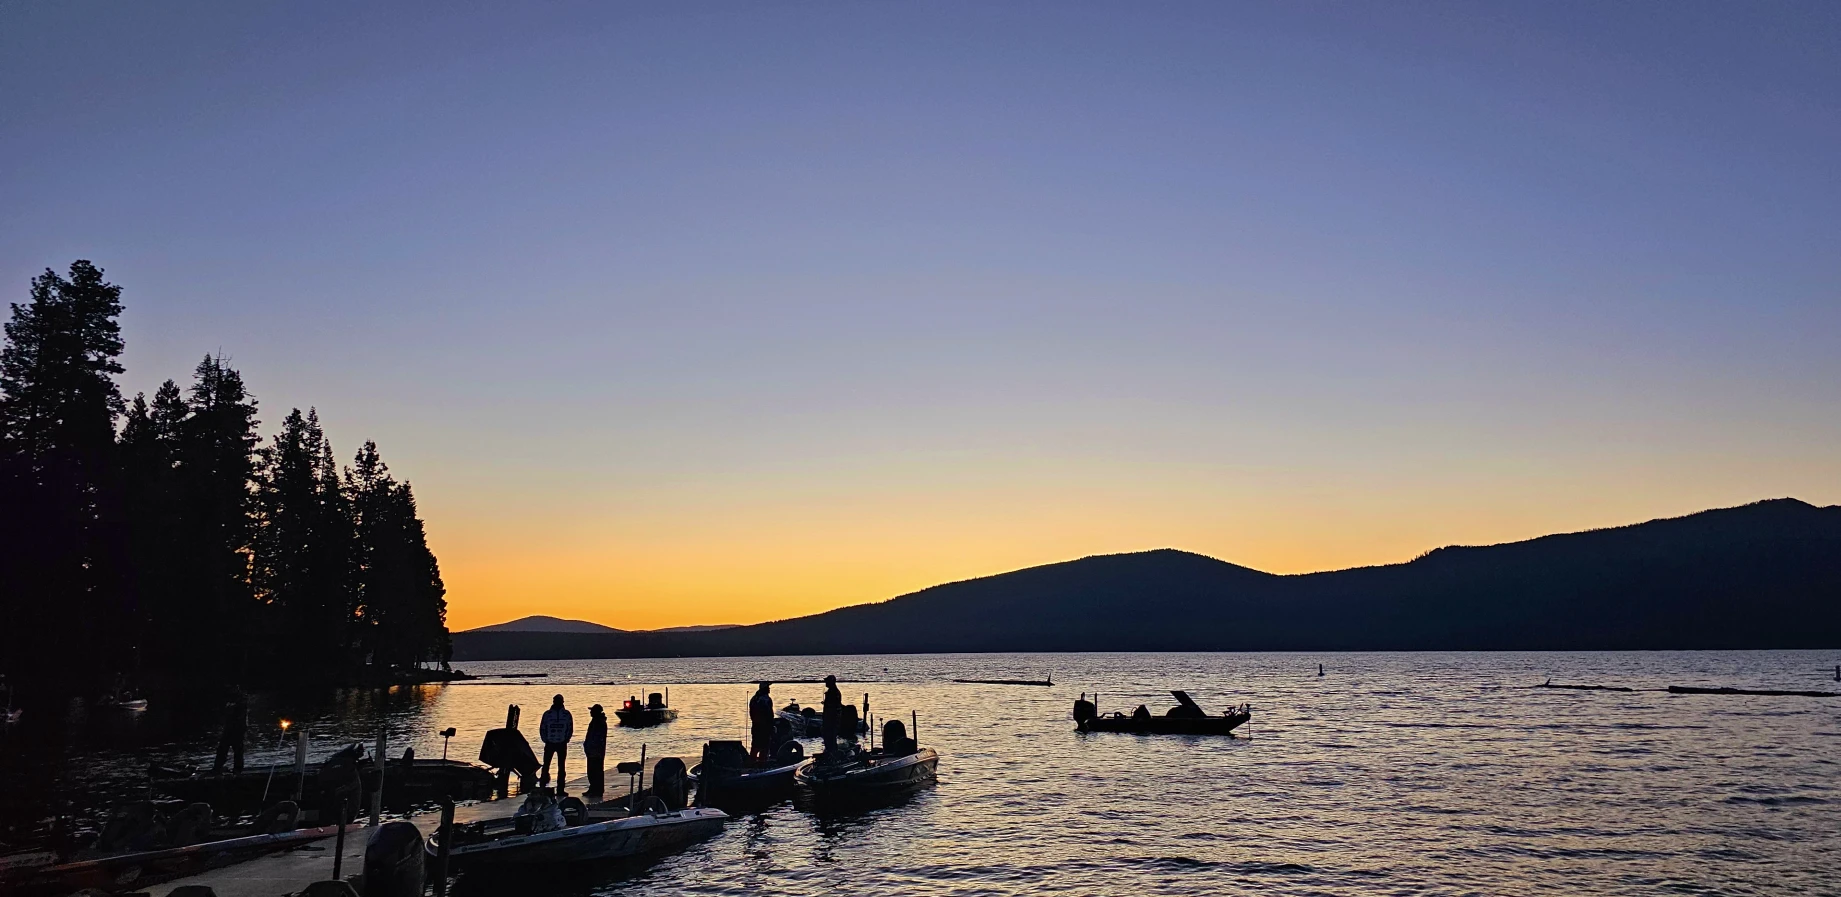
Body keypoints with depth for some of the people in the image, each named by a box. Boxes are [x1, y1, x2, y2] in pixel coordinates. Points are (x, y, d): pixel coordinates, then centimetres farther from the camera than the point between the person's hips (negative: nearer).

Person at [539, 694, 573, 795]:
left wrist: (545, 740, 11)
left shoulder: (547, 714, -4)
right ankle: (560, 790, 2)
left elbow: (542, 729, -2)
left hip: (549, 744, 0)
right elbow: (570, 729, -1)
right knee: (561, 767, 5)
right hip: (562, 744, 0)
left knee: (546, 766, 11)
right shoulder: (567, 714, -3)